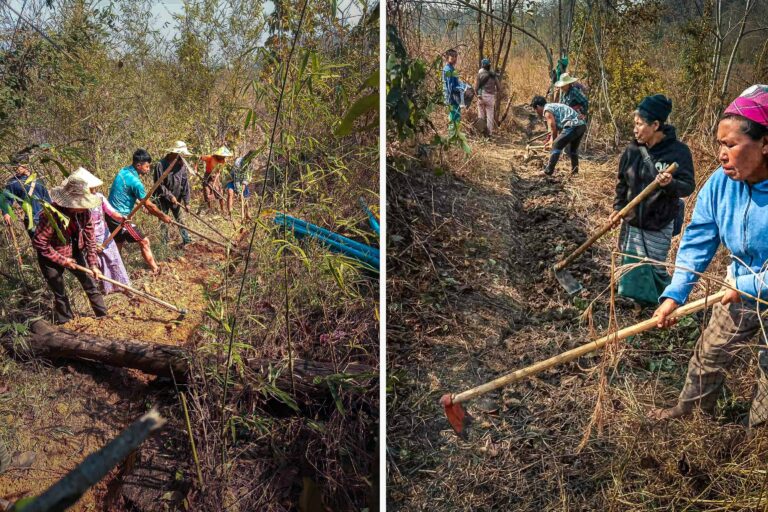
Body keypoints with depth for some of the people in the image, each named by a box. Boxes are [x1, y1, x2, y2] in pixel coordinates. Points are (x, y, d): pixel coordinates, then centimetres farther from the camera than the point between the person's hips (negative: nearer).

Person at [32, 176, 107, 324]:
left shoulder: (84, 212, -17)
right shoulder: (51, 215, -33)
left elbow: (90, 239, -9)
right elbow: (38, 242, -24)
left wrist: (93, 265, -12)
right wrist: (62, 260, -20)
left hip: (76, 253, 4)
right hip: (52, 257, -4)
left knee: (91, 284, 8)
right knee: (60, 293, 7)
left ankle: (103, 316, 22)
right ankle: (64, 322, 26)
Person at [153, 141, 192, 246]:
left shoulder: (182, 165, -8)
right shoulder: (161, 165, -19)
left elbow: (185, 184, -7)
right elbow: (159, 185, -16)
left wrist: (186, 201, -9)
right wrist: (170, 196, -17)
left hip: (177, 198, 3)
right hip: (163, 198, -3)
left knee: (180, 219, 10)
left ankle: (186, 240, 17)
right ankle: (165, 243, 16)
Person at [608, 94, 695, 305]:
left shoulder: (678, 151, -15)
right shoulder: (633, 149, -1)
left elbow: (688, 186, -15)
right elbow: (622, 181, 9)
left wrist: (670, 184, -36)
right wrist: (618, 207, -2)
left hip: (659, 225, -5)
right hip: (632, 221, 5)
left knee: (654, 268, 3)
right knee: (630, 264, 12)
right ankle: (637, 297, 31)